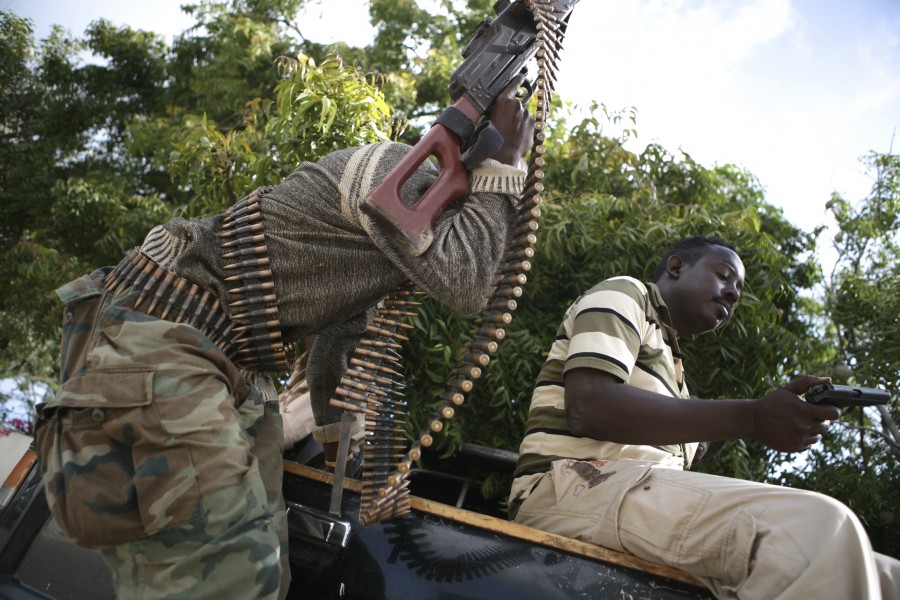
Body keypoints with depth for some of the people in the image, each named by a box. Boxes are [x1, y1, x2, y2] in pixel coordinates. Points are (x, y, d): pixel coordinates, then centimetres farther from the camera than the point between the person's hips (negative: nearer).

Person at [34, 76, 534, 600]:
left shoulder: (384, 251, 18)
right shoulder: (392, 167, -12)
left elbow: (341, 332, 29)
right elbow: (464, 284, -23)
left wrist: (332, 431, 38)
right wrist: (504, 162, -12)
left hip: (232, 368, 10)